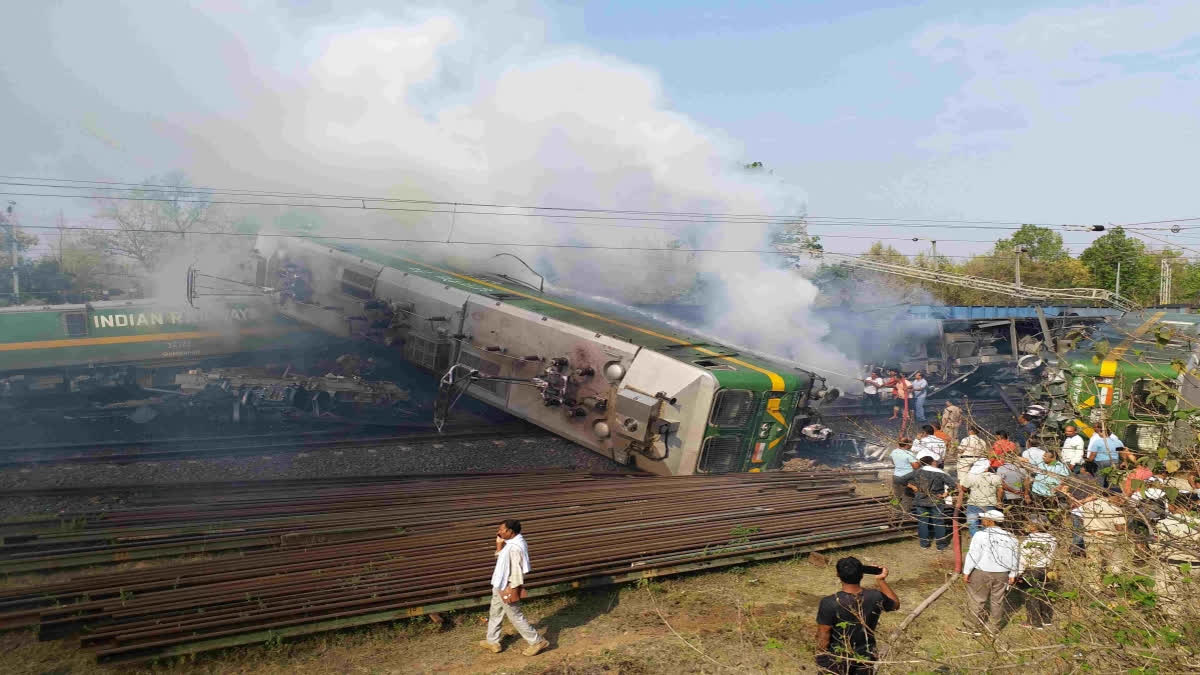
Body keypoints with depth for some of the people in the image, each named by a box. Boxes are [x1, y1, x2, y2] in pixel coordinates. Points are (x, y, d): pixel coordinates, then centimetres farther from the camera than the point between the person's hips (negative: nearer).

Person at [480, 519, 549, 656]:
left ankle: (537, 642, 14)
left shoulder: (515, 548, -30)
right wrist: (499, 545, 0)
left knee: (515, 617, 3)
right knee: (494, 613, 22)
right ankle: (492, 642, 38)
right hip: (500, 585, 10)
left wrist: (512, 591, -23)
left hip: (507, 588, -10)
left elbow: (517, 571, -28)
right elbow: (500, 558, 14)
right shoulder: (510, 543, 2)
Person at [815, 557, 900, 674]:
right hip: (865, 658, 3)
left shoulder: (829, 603, -27)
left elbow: (823, 637, -19)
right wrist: (881, 581, 4)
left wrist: (821, 659, -3)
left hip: (836, 660, -3)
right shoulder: (875, 598, -17)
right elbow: (895, 604, 6)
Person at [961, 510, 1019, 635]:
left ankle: (973, 628, 12)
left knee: (976, 600, 6)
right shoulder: (1009, 537, 3)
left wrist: (966, 572, -8)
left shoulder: (981, 535, -14)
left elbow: (973, 555, -15)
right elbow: (1015, 558, 8)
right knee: (997, 601, 14)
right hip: (1002, 574, 5)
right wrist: (1012, 574, 16)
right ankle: (993, 628, 23)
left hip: (982, 573, -5)